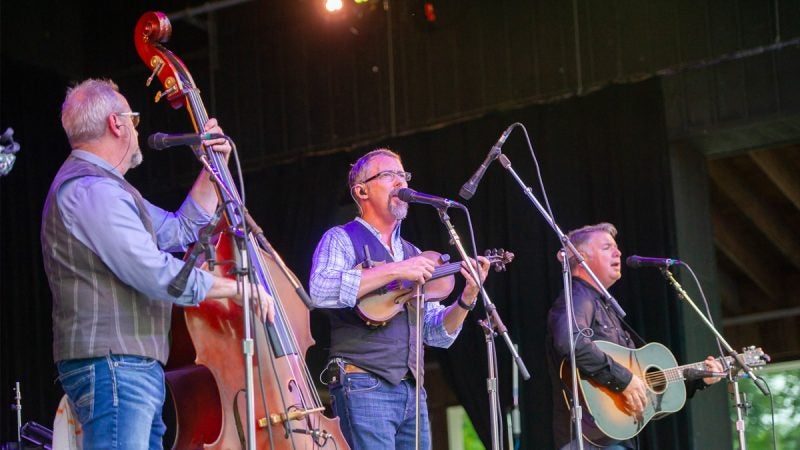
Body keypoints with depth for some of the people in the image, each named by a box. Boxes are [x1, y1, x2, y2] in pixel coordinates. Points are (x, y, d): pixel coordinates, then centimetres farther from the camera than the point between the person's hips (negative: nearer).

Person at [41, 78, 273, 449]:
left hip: (133, 366, 11)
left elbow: (181, 230, 31)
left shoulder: (101, 188, 23)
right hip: (111, 364, -11)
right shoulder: (90, 189, -13)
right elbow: (155, 272, -20)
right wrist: (235, 287, -10)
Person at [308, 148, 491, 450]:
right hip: (364, 387, -7)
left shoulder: (412, 254, 21)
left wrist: (467, 298, 0)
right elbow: (320, 291, -20)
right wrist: (395, 271, -18)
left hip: (412, 391, 7)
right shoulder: (342, 240, 2)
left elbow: (436, 334, 18)